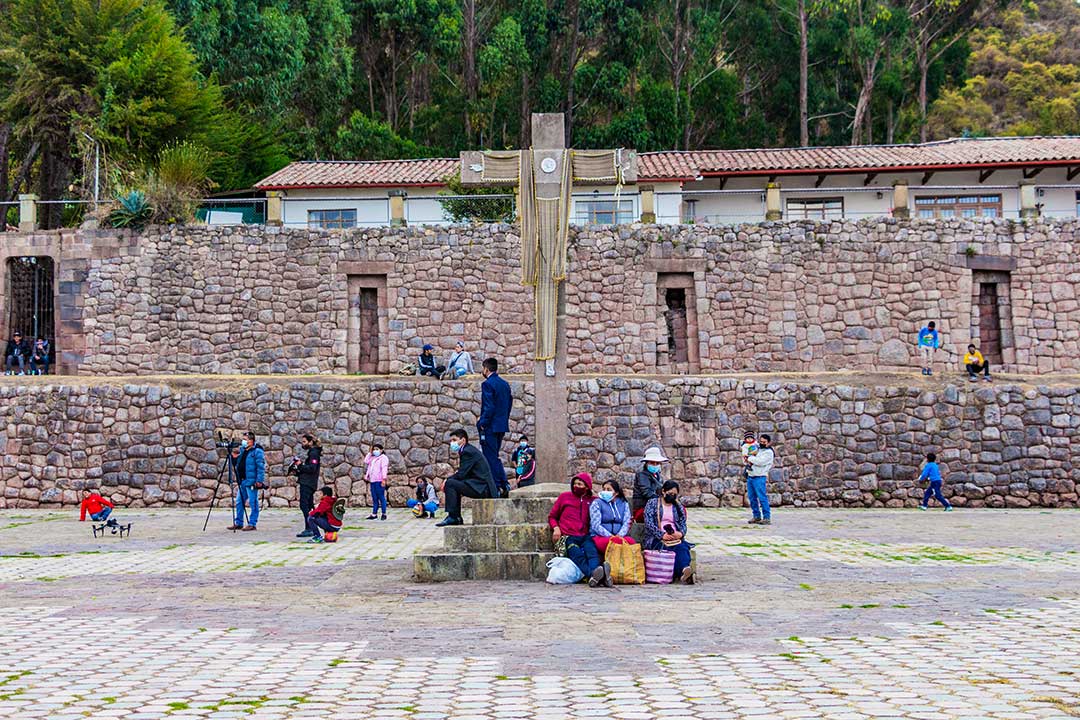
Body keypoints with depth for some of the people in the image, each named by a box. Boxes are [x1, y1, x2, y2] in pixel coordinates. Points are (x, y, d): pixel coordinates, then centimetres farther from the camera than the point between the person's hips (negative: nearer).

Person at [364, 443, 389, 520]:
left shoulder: (383, 458, -1)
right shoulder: (372, 458, 23)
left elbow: (384, 468, -10)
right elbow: (366, 462, 10)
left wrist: (384, 479, -20)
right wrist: (370, 453, 15)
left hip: (379, 481, -7)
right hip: (372, 480, 7)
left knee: (381, 497, -6)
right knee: (374, 498, 7)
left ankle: (384, 514, -1)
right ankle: (374, 513, 9)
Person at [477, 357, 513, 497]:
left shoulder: (487, 384, -14)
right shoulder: (505, 384, 11)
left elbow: (489, 407, -20)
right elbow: (510, 403, 15)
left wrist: (482, 423, -13)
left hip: (490, 427, -8)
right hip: (502, 425, 8)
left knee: (491, 458, -2)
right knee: (494, 456, 17)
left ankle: (497, 487, -2)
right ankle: (504, 485, 11)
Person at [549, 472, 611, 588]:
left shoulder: (592, 501, 21)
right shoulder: (565, 497, 20)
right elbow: (552, 516, 24)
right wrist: (555, 528, 5)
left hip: (585, 537, 1)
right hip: (568, 537, -1)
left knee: (592, 551, -34)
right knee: (578, 555, -34)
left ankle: (595, 577, -60)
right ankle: (593, 574, -59)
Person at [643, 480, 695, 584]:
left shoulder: (679, 507, 22)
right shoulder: (652, 503, 8)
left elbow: (683, 524, 15)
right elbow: (649, 523, -4)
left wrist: (681, 533, -9)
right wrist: (662, 535, -17)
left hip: (676, 538, 4)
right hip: (656, 539, -4)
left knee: (683, 547, -33)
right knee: (675, 548, -36)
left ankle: (685, 570, -58)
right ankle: (682, 572, -57)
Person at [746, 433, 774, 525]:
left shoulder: (768, 452, -5)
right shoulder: (756, 448, 17)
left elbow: (760, 462, -19)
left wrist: (750, 458, -8)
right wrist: (749, 461, 0)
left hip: (759, 477, -7)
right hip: (750, 476, 7)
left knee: (762, 497, -12)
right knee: (752, 497, 8)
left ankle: (767, 518, -12)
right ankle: (756, 516, 16)